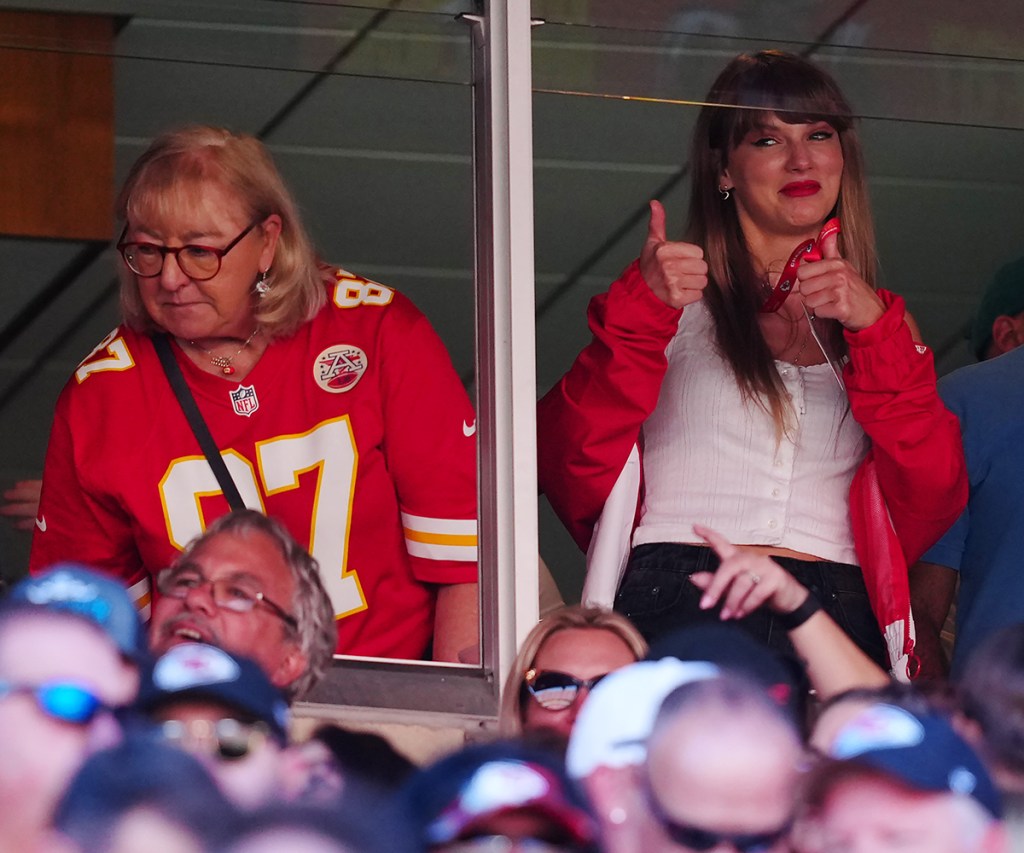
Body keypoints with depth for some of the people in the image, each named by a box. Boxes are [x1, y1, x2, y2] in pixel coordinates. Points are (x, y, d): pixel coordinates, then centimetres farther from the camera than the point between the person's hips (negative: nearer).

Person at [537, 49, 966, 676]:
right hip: (677, 610, -2)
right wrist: (640, 312, -8)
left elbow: (931, 502, 5)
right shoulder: (675, 296, 15)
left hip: (834, 623, 2)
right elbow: (572, 470, 1)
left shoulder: (880, 322, 22)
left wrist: (874, 332, -3)